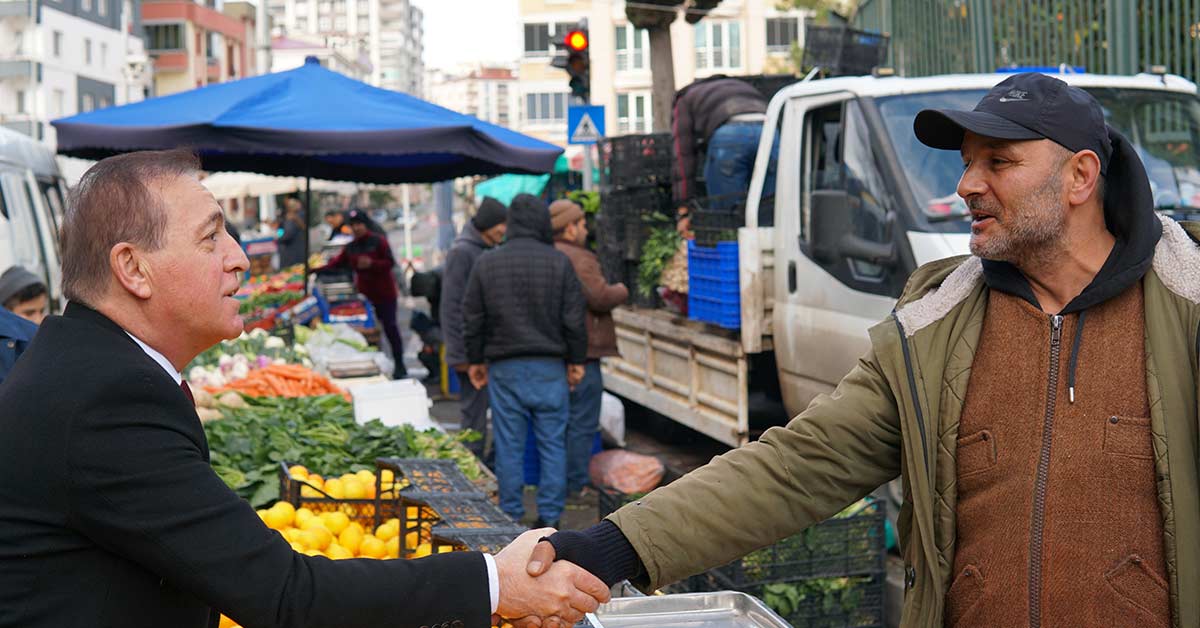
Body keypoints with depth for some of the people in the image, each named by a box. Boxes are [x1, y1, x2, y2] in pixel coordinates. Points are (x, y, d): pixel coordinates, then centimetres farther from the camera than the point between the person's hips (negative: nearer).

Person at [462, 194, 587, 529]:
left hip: (504, 367, 1)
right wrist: (576, 360, 7)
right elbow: (575, 318, -3)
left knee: (509, 444, 6)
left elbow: (472, 318, 5)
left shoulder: (486, 263, 1)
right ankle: (549, 517, 7)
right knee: (552, 443, 5)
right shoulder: (558, 262, -4)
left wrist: (475, 359, 15)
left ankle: (511, 516, 11)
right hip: (550, 367, -1)